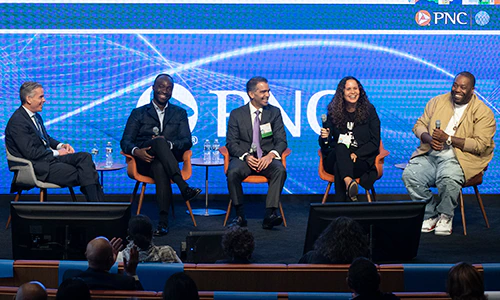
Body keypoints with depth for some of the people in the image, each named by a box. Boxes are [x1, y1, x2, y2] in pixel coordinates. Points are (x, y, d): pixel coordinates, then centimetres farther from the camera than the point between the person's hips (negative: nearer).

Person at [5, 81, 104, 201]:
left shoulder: (36, 116, 14)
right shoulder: (17, 121, -16)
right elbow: (30, 152, -21)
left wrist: (61, 145, 6)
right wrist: (56, 153, -12)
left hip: (49, 157, 9)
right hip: (38, 167, -9)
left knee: (85, 157, -10)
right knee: (80, 175, -20)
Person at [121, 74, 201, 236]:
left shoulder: (180, 113, 20)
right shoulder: (139, 113, 18)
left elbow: (187, 141, 6)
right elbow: (125, 141, 7)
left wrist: (168, 144, -16)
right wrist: (136, 151, -18)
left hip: (167, 160, 1)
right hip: (144, 161, -1)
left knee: (159, 167, -39)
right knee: (159, 141, -36)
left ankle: (163, 221, -46)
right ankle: (184, 187, -48)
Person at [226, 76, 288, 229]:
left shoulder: (274, 112, 11)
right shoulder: (236, 114, 8)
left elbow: (281, 141, 5)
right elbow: (231, 143, 2)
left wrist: (270, 155, -17)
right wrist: (246, 156, -18)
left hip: (266, 158, 1)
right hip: (243, 157, -1)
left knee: (280, 170, -32)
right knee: (233, 172, -33)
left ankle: (270, 214, -35)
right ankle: (240, 215, -22)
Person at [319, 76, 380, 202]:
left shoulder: (369, 110, 7)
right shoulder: (333, 112, 10)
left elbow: (375, 142, 3)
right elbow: (324, 146, 10)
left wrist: (357, 154, -14)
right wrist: (324, 138, -16)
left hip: (362, 159, -1)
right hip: (335, 157, 1)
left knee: (339, 167, -35)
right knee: (341, 147, -36)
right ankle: (349, 182, -62)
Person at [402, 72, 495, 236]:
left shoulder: (483, 112, -1)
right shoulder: (437, 102, 14)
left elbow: (481, 145, -10)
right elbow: (419, 125, 15)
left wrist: (448, 138, -16)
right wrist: (429, 138, -9)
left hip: (459, 158, -4)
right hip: (430, 154, 4)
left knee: (448, 178, -37)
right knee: (409, 175, -23)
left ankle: (445, 216, -6)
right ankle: (431, 215, -4)